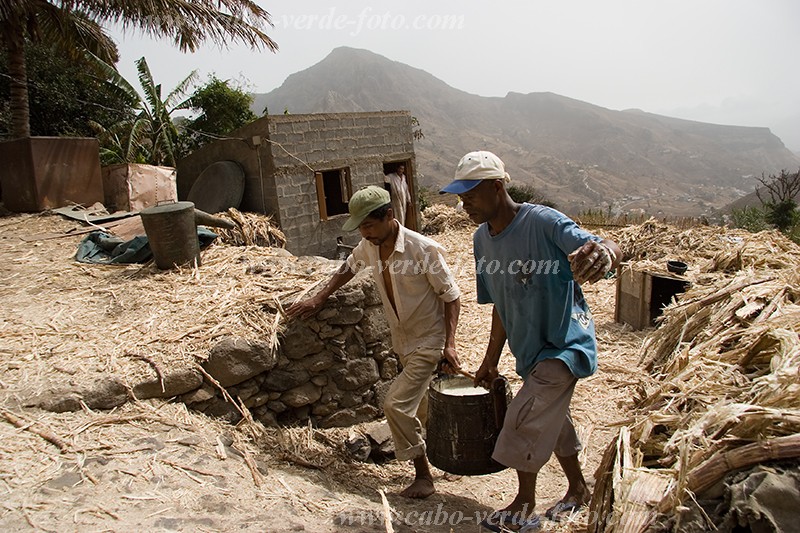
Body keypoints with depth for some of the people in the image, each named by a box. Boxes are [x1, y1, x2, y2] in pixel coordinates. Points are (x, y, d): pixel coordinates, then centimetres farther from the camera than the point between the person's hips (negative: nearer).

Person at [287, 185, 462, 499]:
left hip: (428, 340, -7)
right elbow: (349, 268, 16)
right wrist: (319, 299, 13)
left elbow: (451, 296, -18)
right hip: (402, 340, 7)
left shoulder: (423, 249, -25)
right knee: (420, 406, 19)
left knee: (396, 404, -14)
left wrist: (450, 344, -25)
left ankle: (423, 475, 4)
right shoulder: (368, 247, -6)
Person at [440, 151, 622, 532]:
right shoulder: (482, 240, 1)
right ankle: (578, 489, 43)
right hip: (529, 349, 8)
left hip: (564, 343, -8)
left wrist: (602, 252, -57)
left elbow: (610, 249, -32)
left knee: (526, 419, -10)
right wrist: (490, 362, 13)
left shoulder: (541, 222, -22)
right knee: (552, 421, 20)